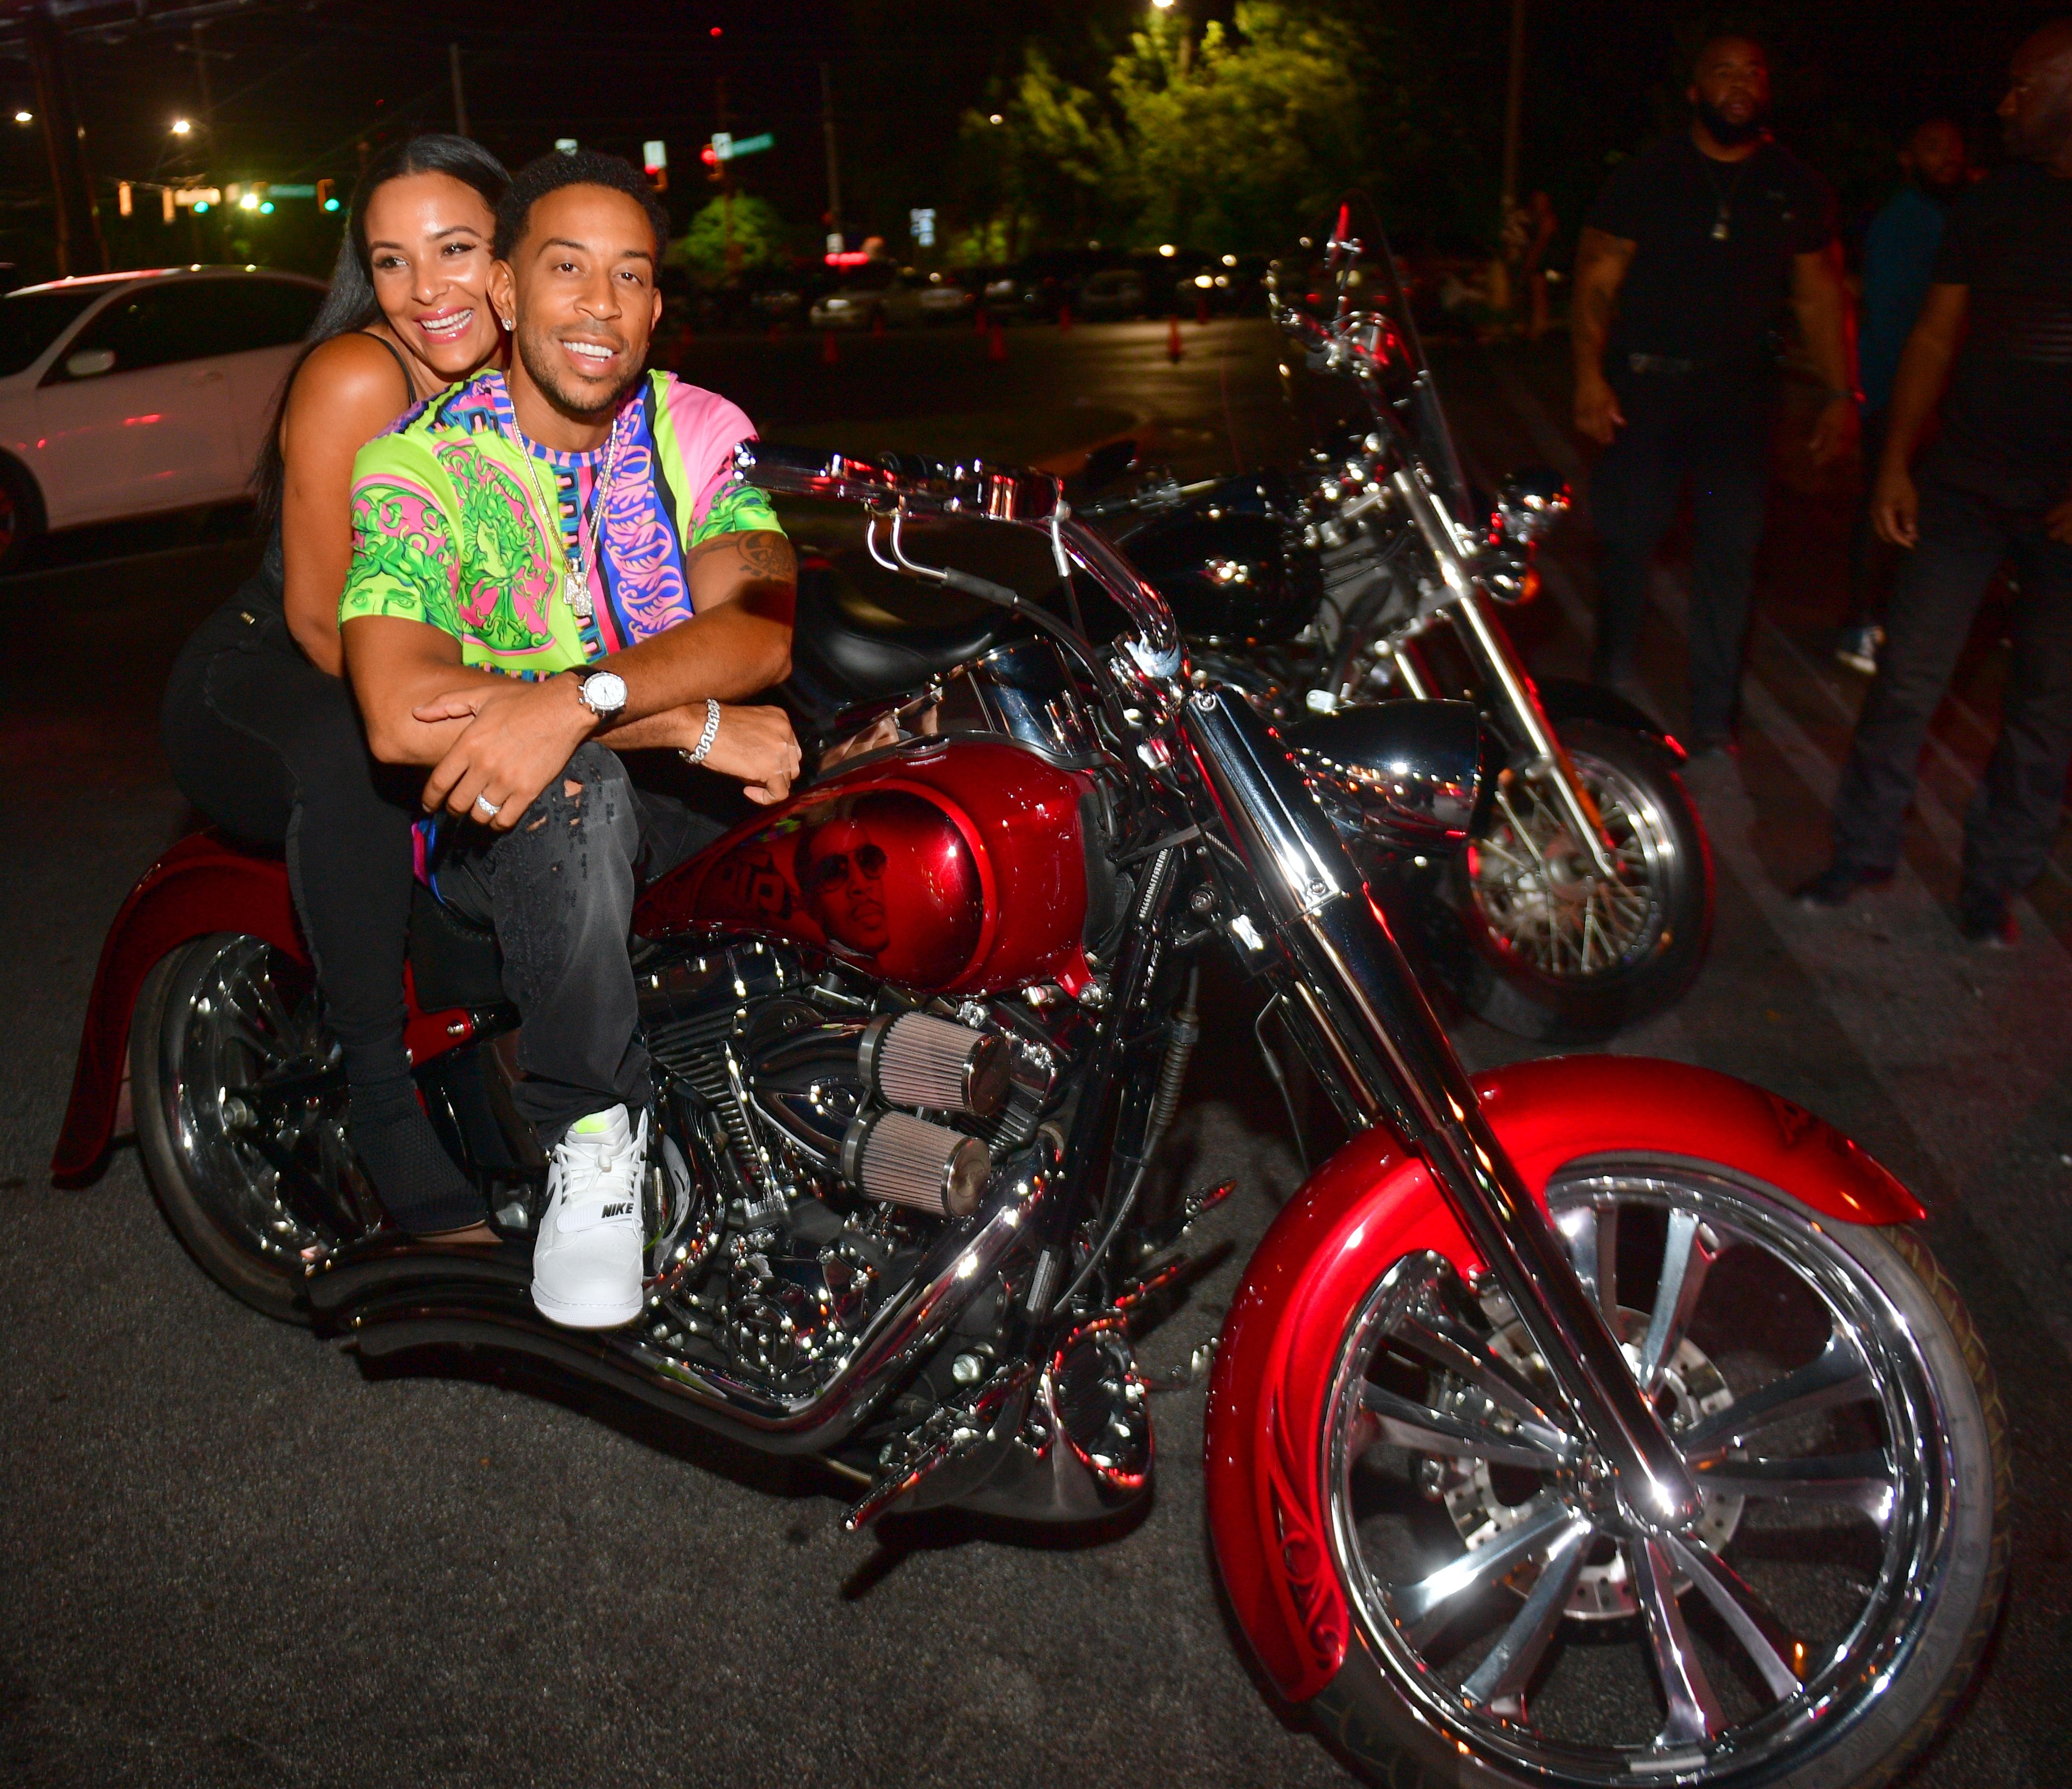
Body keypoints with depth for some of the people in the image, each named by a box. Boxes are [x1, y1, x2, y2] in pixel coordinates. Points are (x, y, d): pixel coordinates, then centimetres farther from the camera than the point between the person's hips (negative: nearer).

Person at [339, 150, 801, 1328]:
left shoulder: (698, 433, 0)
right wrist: (694, 723, -30)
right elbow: (399, 714, -26)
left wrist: (581, 696, -39)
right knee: (579, 787, -37)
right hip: (494, 823, -3)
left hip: (689, 804, 4)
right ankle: (592, 1133, -18)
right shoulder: (419, 461, -10)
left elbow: (765, 623, -19)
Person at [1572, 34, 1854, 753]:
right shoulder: (1645, 178, 2)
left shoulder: (1796, 188, 10)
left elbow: (1819, 296, 12)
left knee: (1730, 550, -1)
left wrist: (1841, 394, 4)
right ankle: (1614, 676, 22)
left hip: (1741, 388, 2)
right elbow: (1596, 282, -2)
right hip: (1645, 381, -2)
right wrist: (1590, 373, -15)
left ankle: (1713, 723, 6)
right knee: (1627, 532, -1)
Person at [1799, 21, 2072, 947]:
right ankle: (1864, 850, 11)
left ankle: (1994, 882, 16)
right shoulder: (1990, 204, 7)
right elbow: (1935, 337, 9)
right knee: (1907, 675, -1)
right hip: (1966, 480, 2)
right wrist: (1895, 463, 2)